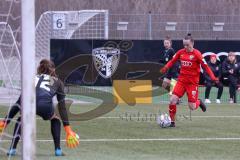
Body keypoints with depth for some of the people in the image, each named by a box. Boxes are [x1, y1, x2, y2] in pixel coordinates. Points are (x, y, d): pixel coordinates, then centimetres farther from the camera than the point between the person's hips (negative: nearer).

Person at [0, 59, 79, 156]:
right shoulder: (57, 82, 33)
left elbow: (19, 102, 36)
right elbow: (62, 107, 28)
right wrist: (68, 129, 30)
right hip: (45, 104, -1)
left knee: (21, 120, 34)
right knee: (55, 120, 31)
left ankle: (12, 149, 19)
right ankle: (58, 150, 20)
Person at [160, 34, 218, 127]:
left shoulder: (197, 54, -13)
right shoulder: (181, 52, 1)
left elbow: (205, 66, -11)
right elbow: (172, 61, 12)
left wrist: (213, 77, -20)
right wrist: (166, 68, -7)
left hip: (192, 82, -4)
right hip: (182, 80, 4)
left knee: (192, 107, -3)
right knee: (172, 100, -11)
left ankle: (199, 102, 33)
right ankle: (172, 121, 3)